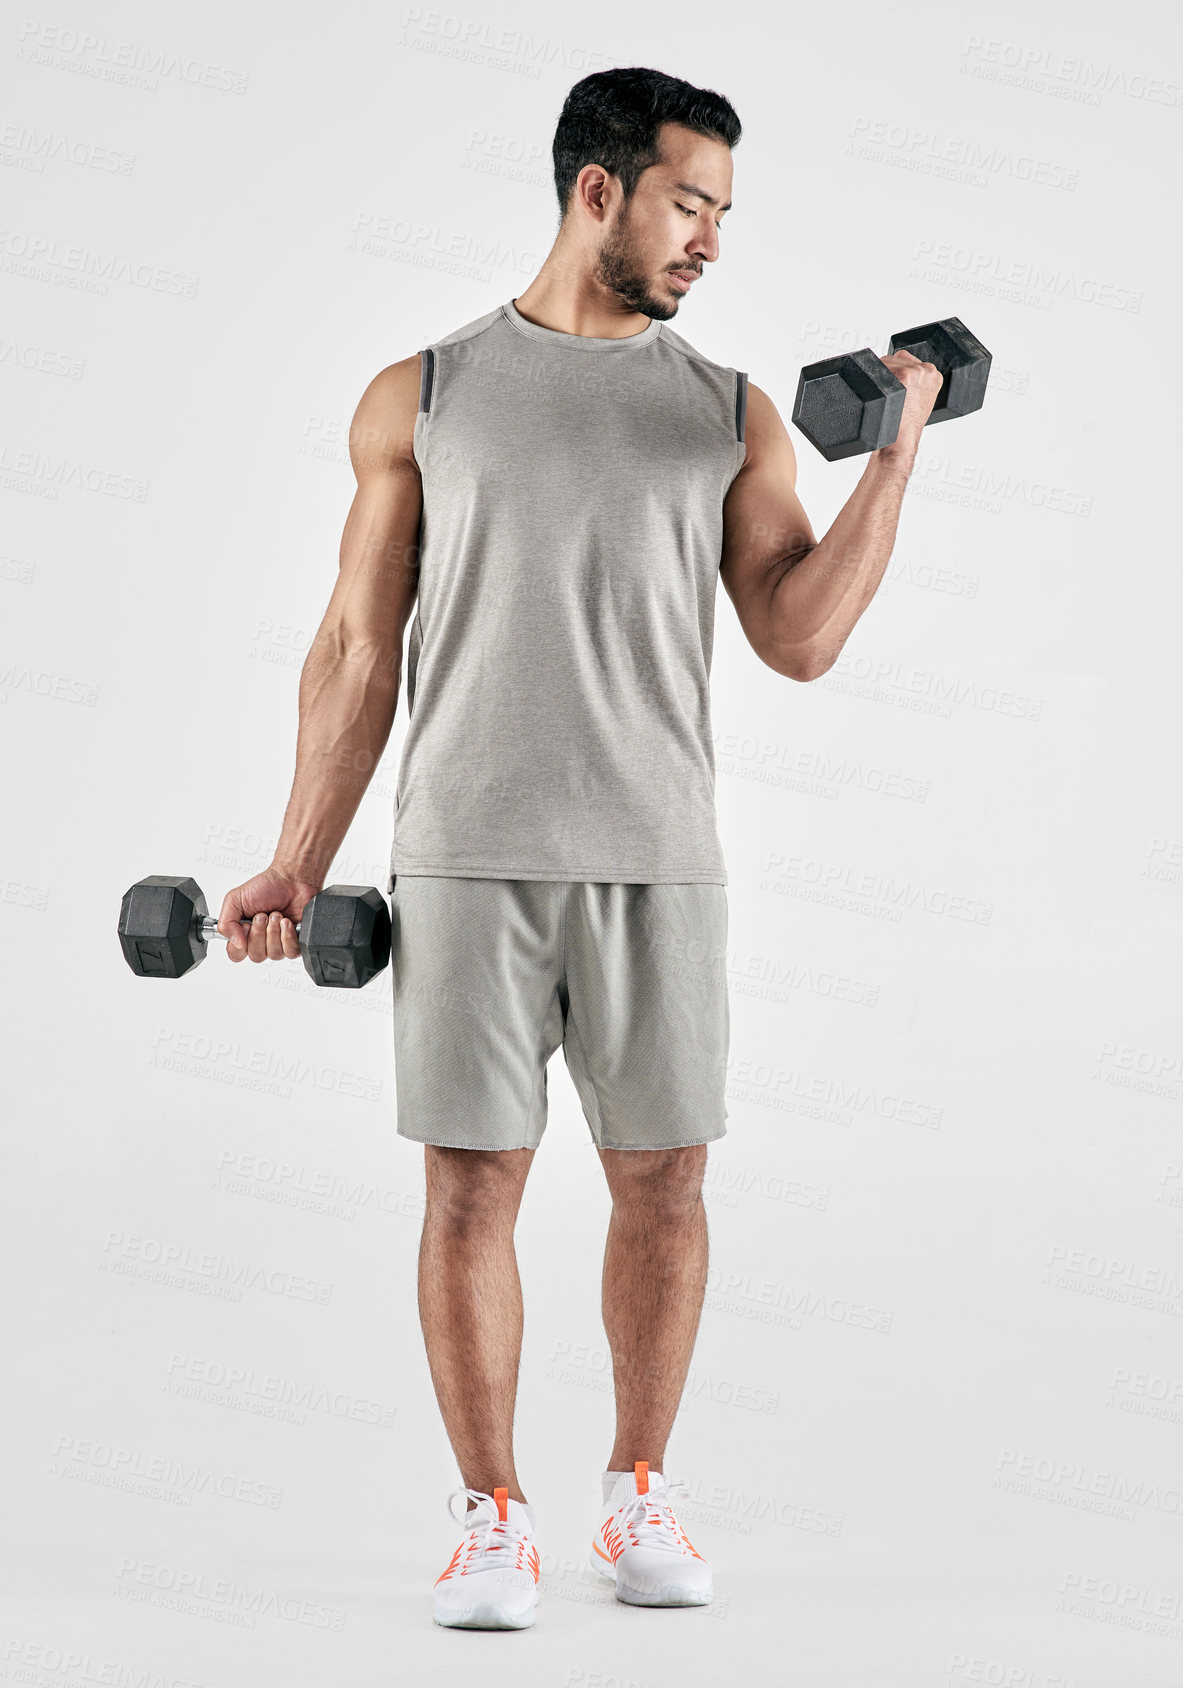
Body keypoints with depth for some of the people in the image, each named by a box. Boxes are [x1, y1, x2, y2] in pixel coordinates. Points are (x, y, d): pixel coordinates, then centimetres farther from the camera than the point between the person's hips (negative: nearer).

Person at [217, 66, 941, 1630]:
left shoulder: (734, 415, 9)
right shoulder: (420, 399, 6)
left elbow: (800, 637, 1)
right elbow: (358, 649, 6)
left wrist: (897, 456, -7)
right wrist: (297, 865, 3)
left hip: (657, 862, 2)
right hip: (466, 858, -1)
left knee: (663, 1178, 5)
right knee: (471, 1185, -1)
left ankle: (641, 1498, 22)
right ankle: (494, 1519, 12)